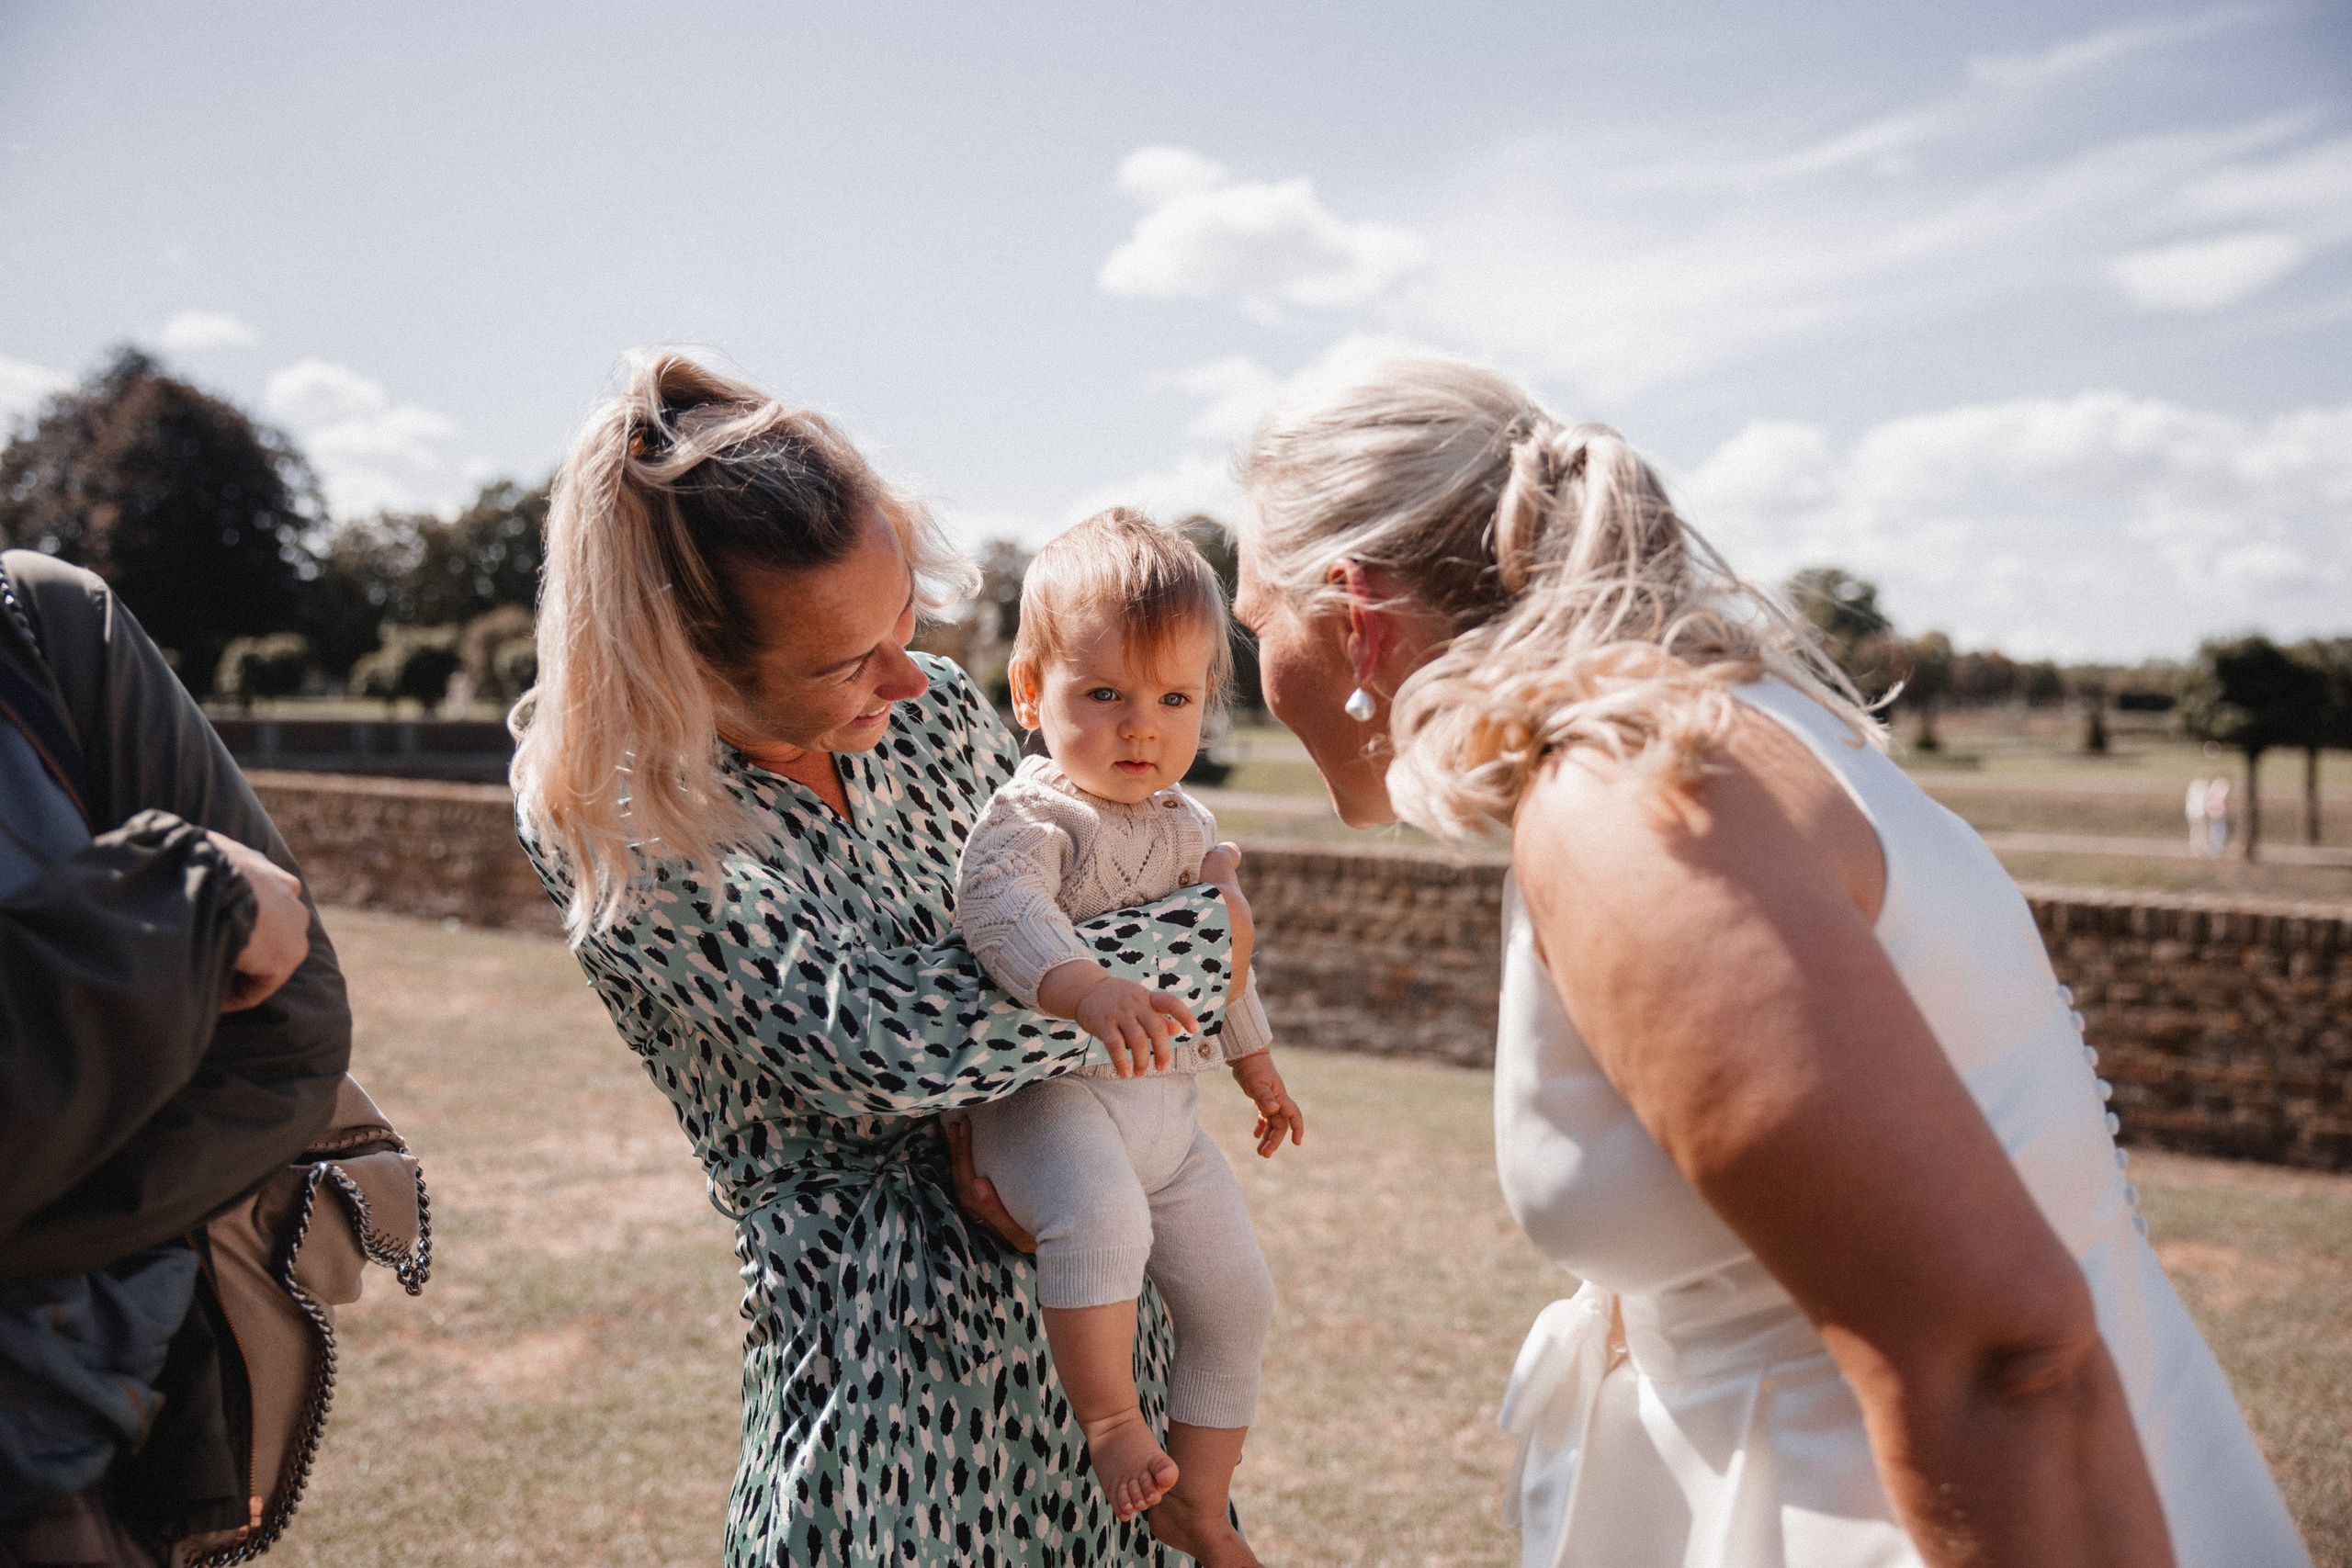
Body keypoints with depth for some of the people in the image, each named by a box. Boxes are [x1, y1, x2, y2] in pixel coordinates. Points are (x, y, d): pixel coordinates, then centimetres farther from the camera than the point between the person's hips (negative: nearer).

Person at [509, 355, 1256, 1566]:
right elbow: (881, 1037, -25)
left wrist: (988, 1102, -10)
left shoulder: (935, 711, -3)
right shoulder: (604, 817, -18)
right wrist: (1194, 940, -17)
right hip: (882, 1331, -4)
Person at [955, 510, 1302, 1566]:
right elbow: (999, 899, -34)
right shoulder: (1032, 815, -12)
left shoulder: (1185, 825, 12)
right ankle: (1110, 1421, -16)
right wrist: (1084, 987, -51)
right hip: (1044, 1092, -7)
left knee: (1236, 1297, 8)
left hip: (1164, 1109, 7)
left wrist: (1255, 1061, 33)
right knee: (1100, 1212, -37)